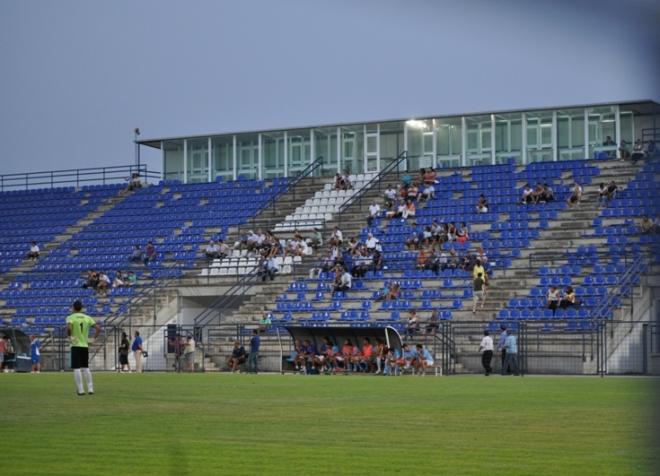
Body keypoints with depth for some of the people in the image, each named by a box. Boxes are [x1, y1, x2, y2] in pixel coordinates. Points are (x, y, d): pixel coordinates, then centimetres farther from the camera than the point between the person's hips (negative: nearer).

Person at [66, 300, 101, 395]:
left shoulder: (71, 317, -4)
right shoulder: (87, 318, 8)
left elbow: (68, 327, -25)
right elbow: (98, 328, 1)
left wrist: (69, 336, -11)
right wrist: (93, 339, 5)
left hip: (75, 345, -4)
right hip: (85, 345, 4)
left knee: (76, 368, -1)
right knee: (86, 367, 13)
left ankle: (80, 390, -5)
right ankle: (90, 388, 8)